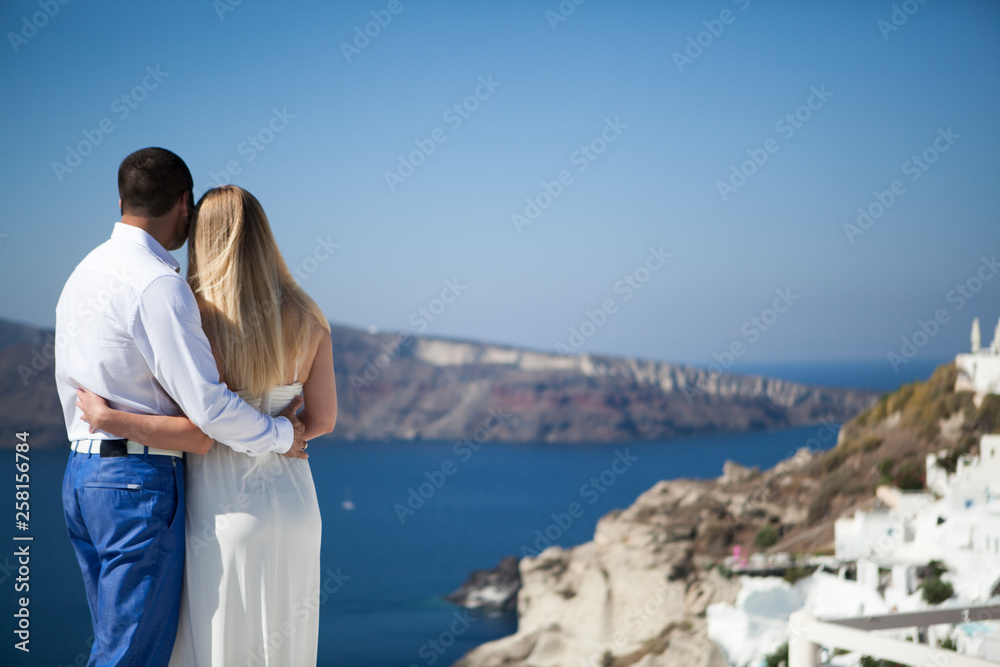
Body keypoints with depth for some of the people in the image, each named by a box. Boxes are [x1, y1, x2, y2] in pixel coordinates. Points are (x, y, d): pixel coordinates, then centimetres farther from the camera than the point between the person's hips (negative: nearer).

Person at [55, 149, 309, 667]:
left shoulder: (83, 274, 13)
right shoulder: (158, 285, -16)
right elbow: (208, 406, -19)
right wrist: (282, 435, -5)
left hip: (80, 473, 9)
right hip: (140, 483, -9)